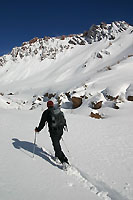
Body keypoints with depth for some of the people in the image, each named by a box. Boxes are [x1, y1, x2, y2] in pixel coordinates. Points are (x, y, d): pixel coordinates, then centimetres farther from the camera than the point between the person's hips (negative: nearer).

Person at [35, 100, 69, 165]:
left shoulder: (46, 112, -2)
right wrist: (65, 126, 41)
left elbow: (42, 123, -3)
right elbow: (64, 120, 22)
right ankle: (57, 156, 36)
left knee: (56, 146, -3)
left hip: (53, 132, -6)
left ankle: (64, 160, -9)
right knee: (57, 143, 26)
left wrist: (37, 129, 12)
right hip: (60, 131, 6)